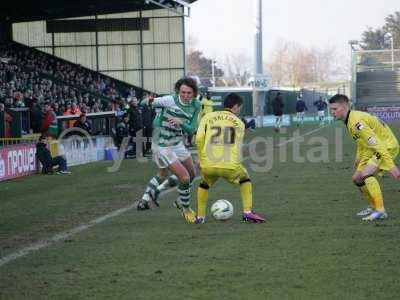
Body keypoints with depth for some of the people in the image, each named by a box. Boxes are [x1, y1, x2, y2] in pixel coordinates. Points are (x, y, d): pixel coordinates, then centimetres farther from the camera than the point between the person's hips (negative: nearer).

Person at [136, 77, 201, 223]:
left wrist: (180, 123, -28)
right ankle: (186, 209, 16)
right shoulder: (170, 100, -22)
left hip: (177, 143, 8)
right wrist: (149, 101, -39)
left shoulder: (195, 105, -5)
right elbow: (144, 103, -15)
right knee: (184, 177, -12)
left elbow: (191, 130, -7)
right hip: (162, 146, -8)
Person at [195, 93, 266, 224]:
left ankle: (200, 217, 29)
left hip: (208, 165, 1)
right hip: (230, 166, -1)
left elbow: (199, 139, 2)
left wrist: (202, 159, 13)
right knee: (245, 179, 29)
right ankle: (248, 213, 18)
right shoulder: (239, 123, 15)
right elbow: (238, 146, 13)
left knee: (204, 184, 34)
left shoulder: (208, 117, 15)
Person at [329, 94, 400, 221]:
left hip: (388, 146, -10)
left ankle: (380, 211, -24)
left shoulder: (356, 121, -28)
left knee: (366, 173, -28)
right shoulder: (350, 118, 2)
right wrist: (358, 157, 23)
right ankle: (373, 207, 26)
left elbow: (377, 144, -31)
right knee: (357, 178, 10)